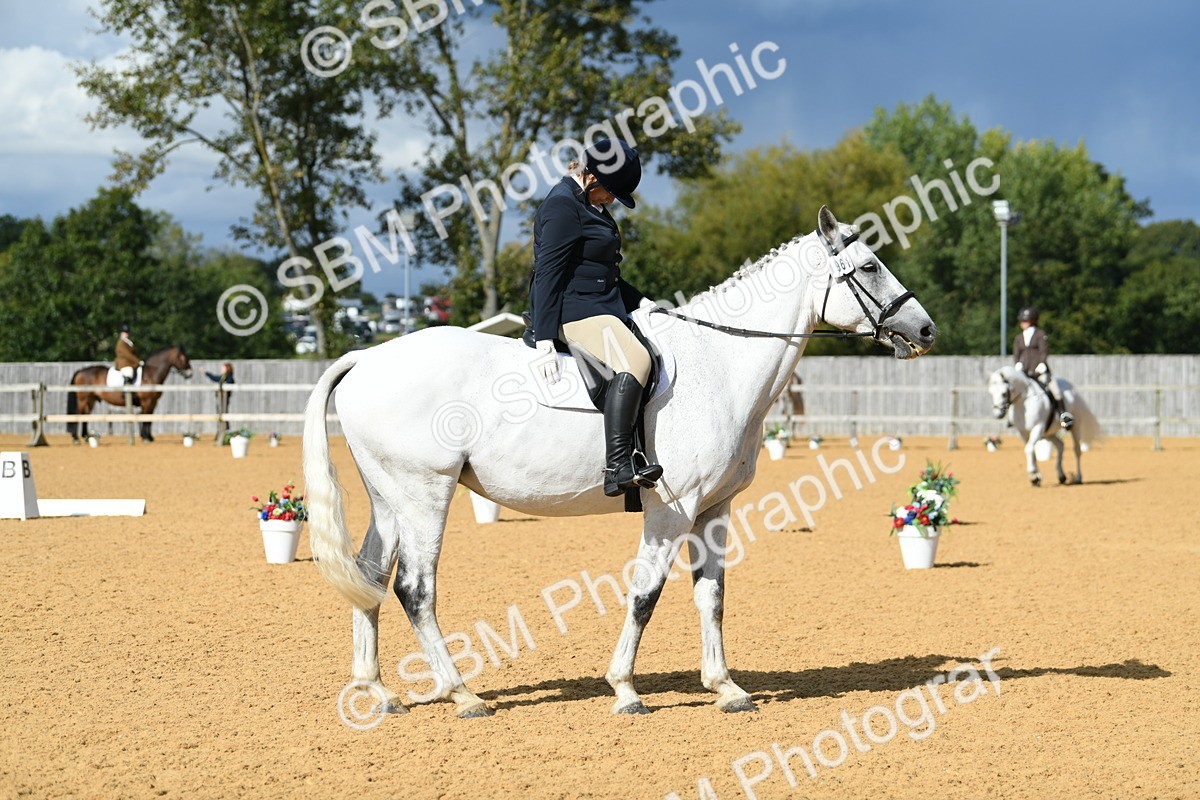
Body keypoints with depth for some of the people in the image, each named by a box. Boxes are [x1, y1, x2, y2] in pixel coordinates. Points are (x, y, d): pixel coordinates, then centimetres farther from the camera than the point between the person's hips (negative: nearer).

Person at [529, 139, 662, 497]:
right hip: (573, 310, -11)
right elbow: (548, 273, -20)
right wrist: (544, 341, -25)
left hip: (601, 307, 11)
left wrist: (641, 302, 19)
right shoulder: (563, 206, -13)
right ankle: (617, 468, -39)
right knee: (634, 360, -30)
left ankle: (634, 458, 9)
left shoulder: (589, 205, 19)